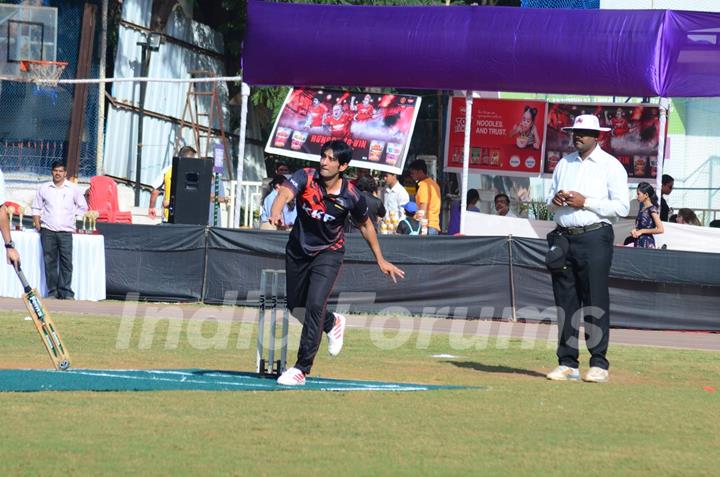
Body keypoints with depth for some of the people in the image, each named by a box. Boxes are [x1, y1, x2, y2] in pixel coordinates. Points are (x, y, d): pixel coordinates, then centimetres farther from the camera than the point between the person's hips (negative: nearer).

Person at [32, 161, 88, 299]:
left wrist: (73, 218, 7)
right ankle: (52, 292, 2)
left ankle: (65, 292, -7)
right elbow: (36, 208, 16)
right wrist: (37, 225, 5)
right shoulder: (44, 188, 10)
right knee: (49, 261, -1)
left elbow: (83, 207, 16)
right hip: (48, 231, 1)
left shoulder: (73, 189, 7)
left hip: (66, 231, -1)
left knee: (66, 262, -8)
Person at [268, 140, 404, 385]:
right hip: (298, 251, 3)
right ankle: (332, 323, 47)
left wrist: (380, 260, 6)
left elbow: (365, 225, 0)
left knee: (315, 305, -19)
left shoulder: (351, 196, -19)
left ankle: (302, 368, -12)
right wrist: (275, 213, -63)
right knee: (296, 307, 16)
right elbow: (285, 193, -40)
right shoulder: (305, 178, -20)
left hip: (328, 253, -3)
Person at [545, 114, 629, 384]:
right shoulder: (564, 164, 17)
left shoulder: (611, 166, -1)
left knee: (595, 302, -7)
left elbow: (621, 207, -8)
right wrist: (555, 199, -1)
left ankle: (599, 364, -4)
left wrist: (585, 202, -13)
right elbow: (550, 200, 23)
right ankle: (567, 364, 8)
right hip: (564, 238, 6)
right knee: (565, 301, 4)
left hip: (594, 238, -6)